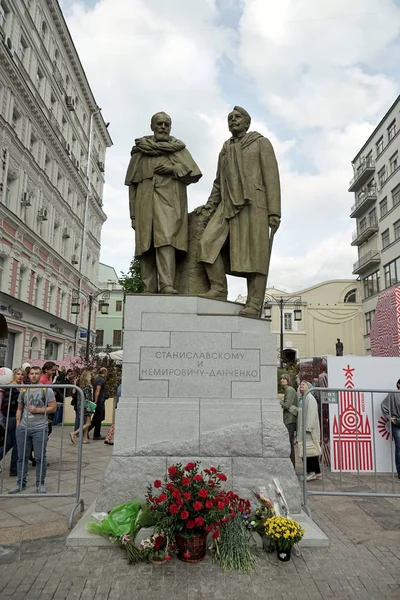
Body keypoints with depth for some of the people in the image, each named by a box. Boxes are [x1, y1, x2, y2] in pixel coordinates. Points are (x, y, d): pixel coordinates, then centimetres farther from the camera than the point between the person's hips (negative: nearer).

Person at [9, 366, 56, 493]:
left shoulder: (47, 390, -3)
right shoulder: (23, 390, 11)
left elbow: (53, 408, -6)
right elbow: (19, 409, 17)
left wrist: (37, 410, -13)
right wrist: (18, 424, 7)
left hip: (40, 429, -4)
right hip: (23, 428, 4)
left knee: (40, 457, 2)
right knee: (22, 457, 12)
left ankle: (40, 484, 15)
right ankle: (20, 484, 24)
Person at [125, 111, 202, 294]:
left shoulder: (179, 149, 19)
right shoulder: (140, 150, 20)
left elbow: (194, 174, 11)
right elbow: (132, 182, 16)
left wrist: (174, 169, -6)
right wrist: (133, 212, 7)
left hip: (169, 202, -2)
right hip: (145, 203, 2)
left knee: (166, 238, -21)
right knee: (146, 244, -6)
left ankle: (167, 285, -29)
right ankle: (149, 288, -6)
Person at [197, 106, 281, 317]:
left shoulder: (261, 143, 11)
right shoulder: (225, 150, 26)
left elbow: (271, 177, 0)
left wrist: (274, 211, -10)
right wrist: (210, 205, 9)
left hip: (253, 203, -5)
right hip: (228, 205, 5)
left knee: (254, 254, -11)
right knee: (209, 242, -15)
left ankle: (254, 305, -12)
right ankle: (218, 289, -12)